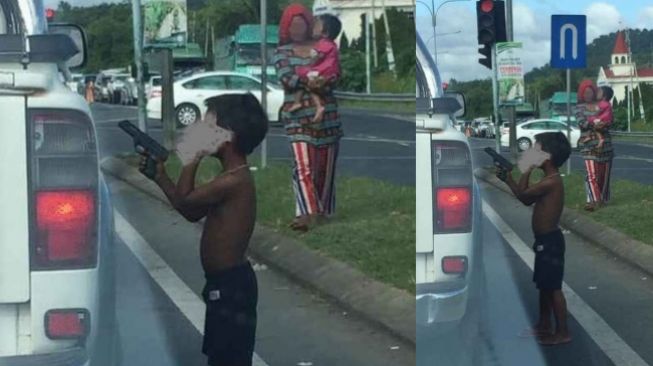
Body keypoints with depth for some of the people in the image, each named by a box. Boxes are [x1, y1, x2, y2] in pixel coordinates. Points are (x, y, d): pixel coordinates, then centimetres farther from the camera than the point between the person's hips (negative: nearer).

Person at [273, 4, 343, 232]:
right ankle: (309, 214, -24)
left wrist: (301, 81, -16)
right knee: (303, 167, -15)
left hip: (326, 114, 2)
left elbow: (333, 78, 0)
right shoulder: (283, 52, 9)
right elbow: (286, 78, -8)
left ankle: (323, 213, 15)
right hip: (298, 116, -2)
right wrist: (310, 82, -23)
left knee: (325, 167, 5)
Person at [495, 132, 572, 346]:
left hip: (550, 241, -10)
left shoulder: (551, 181, -21)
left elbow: (522, 194, -17)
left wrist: (528, 170, -7)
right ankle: (544, 326, 29)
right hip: (545, 240, 10)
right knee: (544, 286, 18)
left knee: (554, 288, -3)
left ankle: (562, 332, 4)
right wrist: (507, 178, 16)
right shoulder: (549, 180, 10)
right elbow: (526, 199, 18)